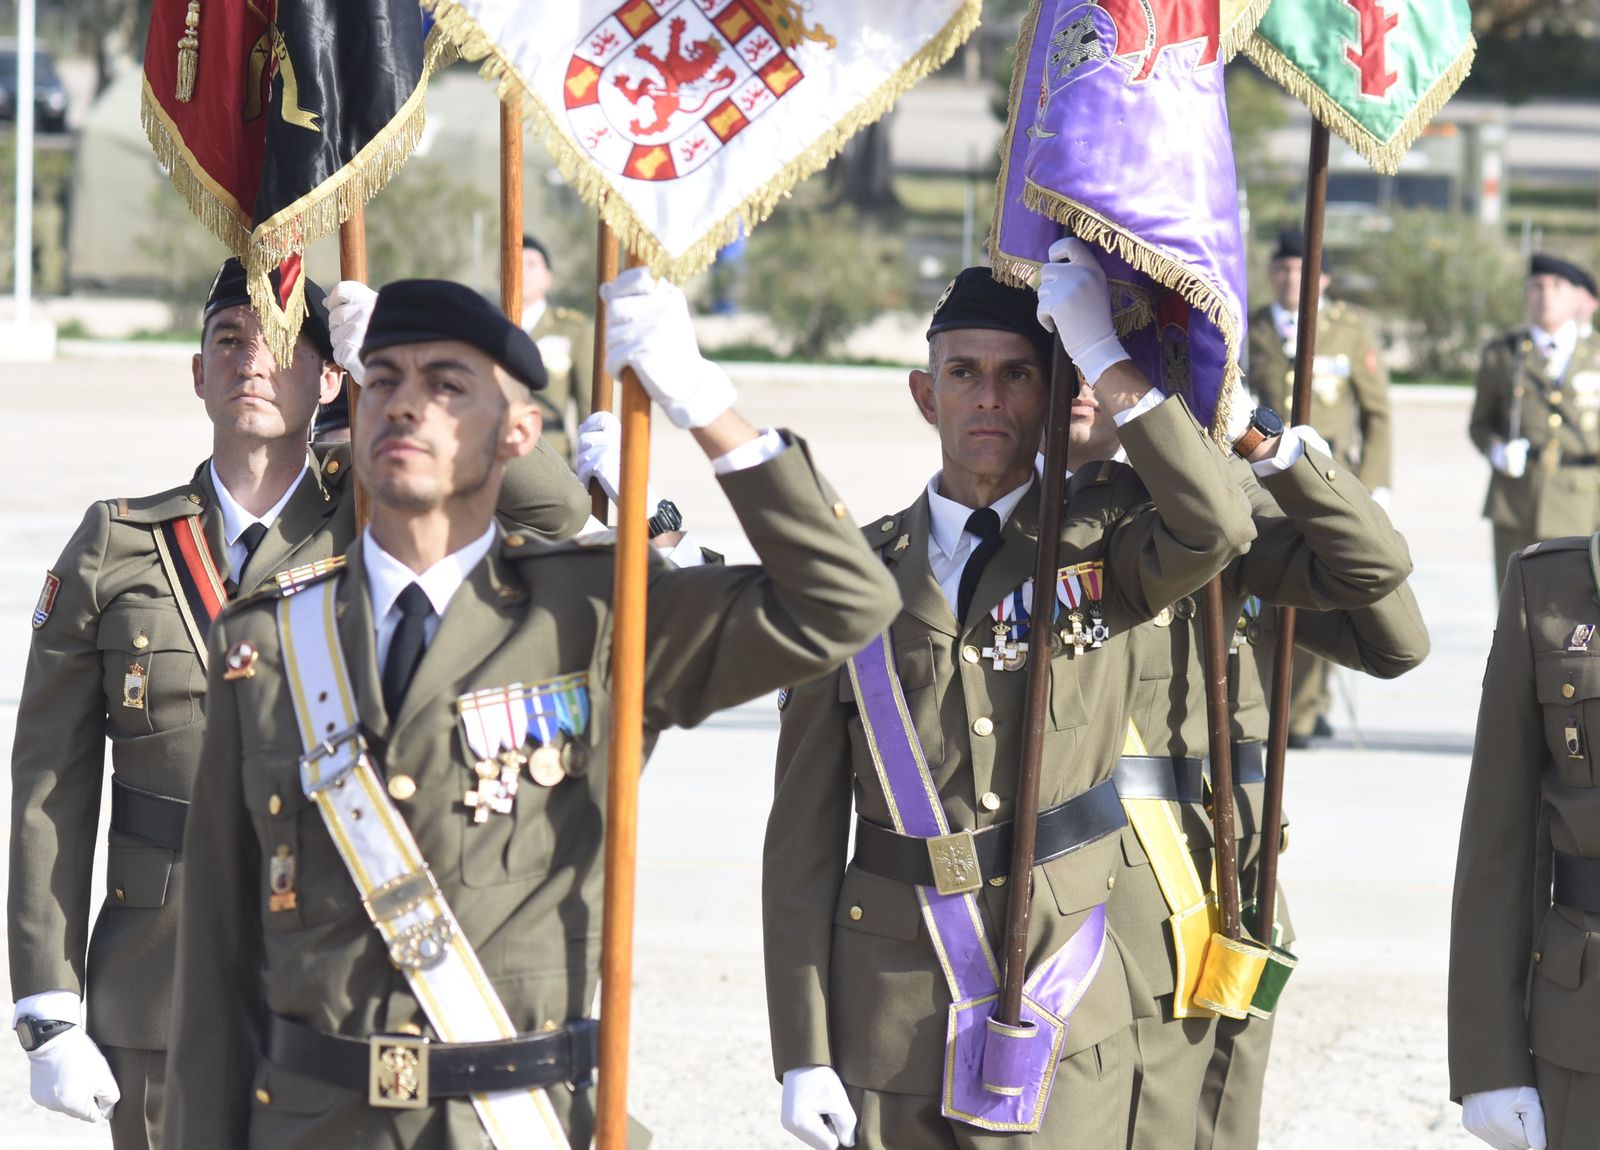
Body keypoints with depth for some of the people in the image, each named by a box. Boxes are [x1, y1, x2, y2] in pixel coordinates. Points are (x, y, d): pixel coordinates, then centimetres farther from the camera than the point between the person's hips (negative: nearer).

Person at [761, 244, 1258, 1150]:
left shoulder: (1099, 552, 4)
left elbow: (1218, 528, -21)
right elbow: (805, 830, 3)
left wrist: (1106, 357, -18)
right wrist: (803, 1051, -3)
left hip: (1060, 1022, -1)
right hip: (887, 1024, 1)